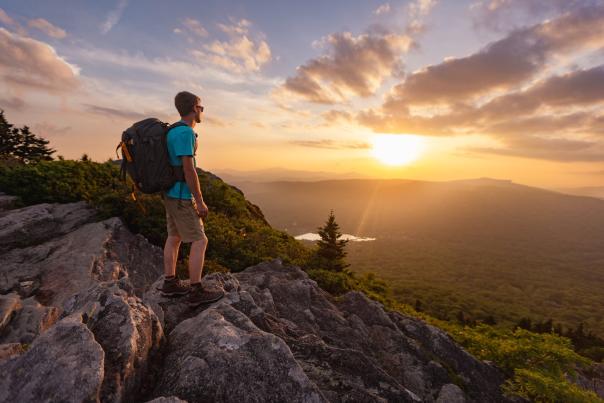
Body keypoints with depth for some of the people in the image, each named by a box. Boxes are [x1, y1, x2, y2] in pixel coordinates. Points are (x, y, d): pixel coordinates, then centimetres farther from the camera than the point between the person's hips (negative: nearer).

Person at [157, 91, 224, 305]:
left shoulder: (175, 130, 11)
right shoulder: (185, 133, -20)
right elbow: (189, 169, -24)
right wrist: (200, 202, -19)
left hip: (171, 194, 10)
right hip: (181, 197, -10)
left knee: (174, 237, 14)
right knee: (200, 241, -5)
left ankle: (170, 284, 24)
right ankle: (196, 291, 2)